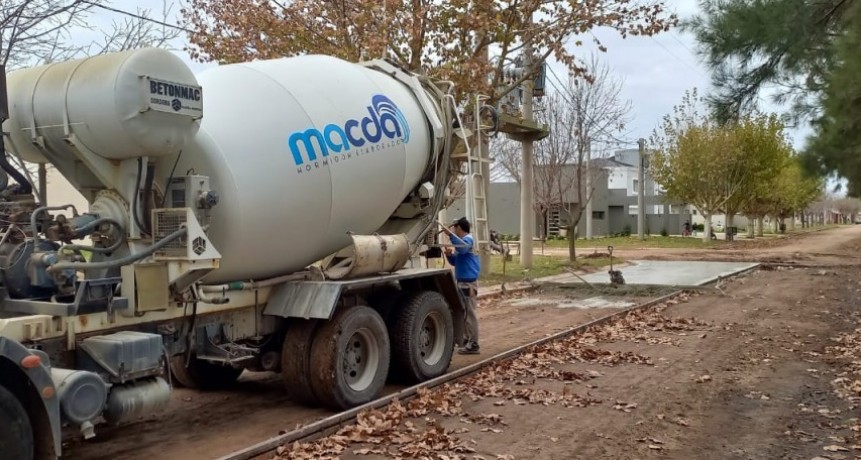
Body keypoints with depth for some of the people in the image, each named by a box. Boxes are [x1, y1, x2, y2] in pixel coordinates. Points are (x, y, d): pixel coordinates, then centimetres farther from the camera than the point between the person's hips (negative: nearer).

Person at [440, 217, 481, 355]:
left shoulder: (468, 239, -12)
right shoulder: (462, 240, 18)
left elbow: (462, 248, -35)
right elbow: (456, 262, 21)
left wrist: (450, 234, -39)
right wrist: (450, 254, 1)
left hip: (468, 282, -10)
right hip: (463, 281, 10)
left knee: (470, 313, -8)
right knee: (465, 313, 17)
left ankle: (473, 344, -5)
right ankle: (468, 339, 27)